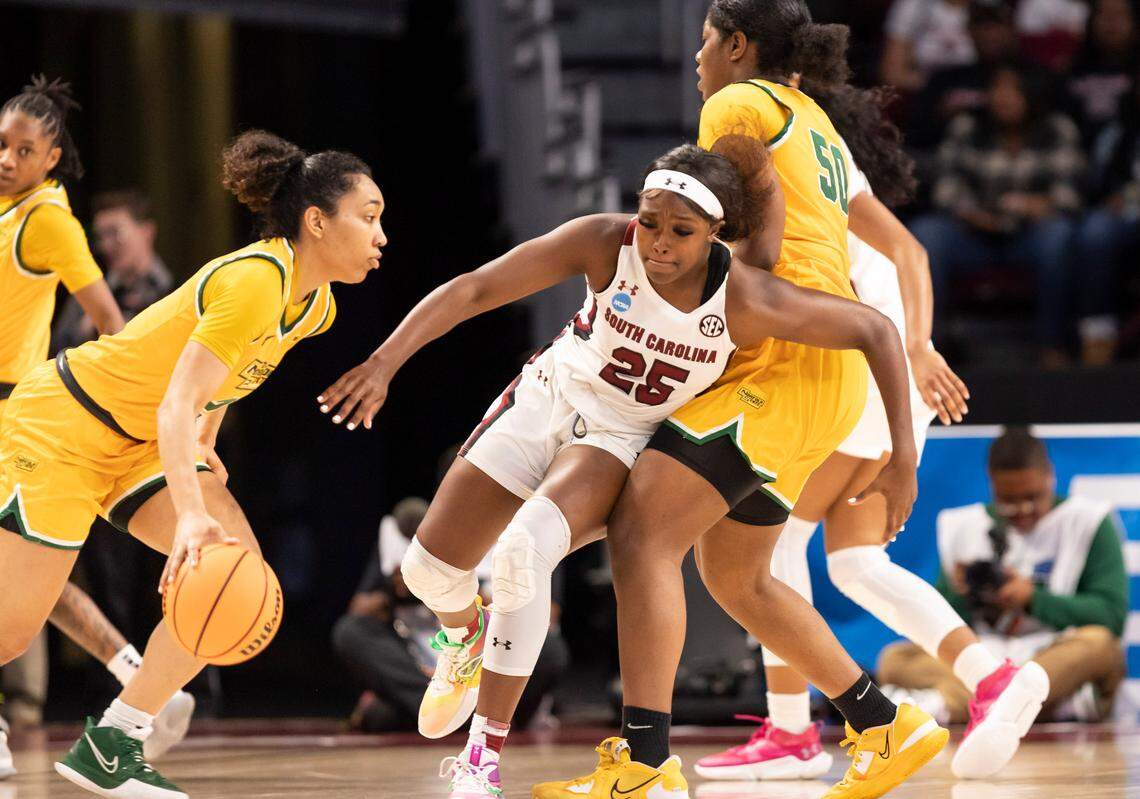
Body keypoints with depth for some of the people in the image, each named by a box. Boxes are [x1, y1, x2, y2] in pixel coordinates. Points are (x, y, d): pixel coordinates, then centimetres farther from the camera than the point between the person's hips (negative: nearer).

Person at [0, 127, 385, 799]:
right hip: (63, 423, -9)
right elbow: (177, 403, -35)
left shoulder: (315, 306, 1)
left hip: (141, 442, 9)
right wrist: (190, 515, -45)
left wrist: (202, 451, 15)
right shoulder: (256, 281, -27)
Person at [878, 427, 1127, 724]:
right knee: (894, 660, -22)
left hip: (1065, 666, -3)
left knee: (1098, 644, -35)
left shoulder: (1088, 522, 5)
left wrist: (1033, 599, -14)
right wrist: (959, 596, -9)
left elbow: (1112, 616, -5)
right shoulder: (962, 527, 13)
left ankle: (943, 703, -43)